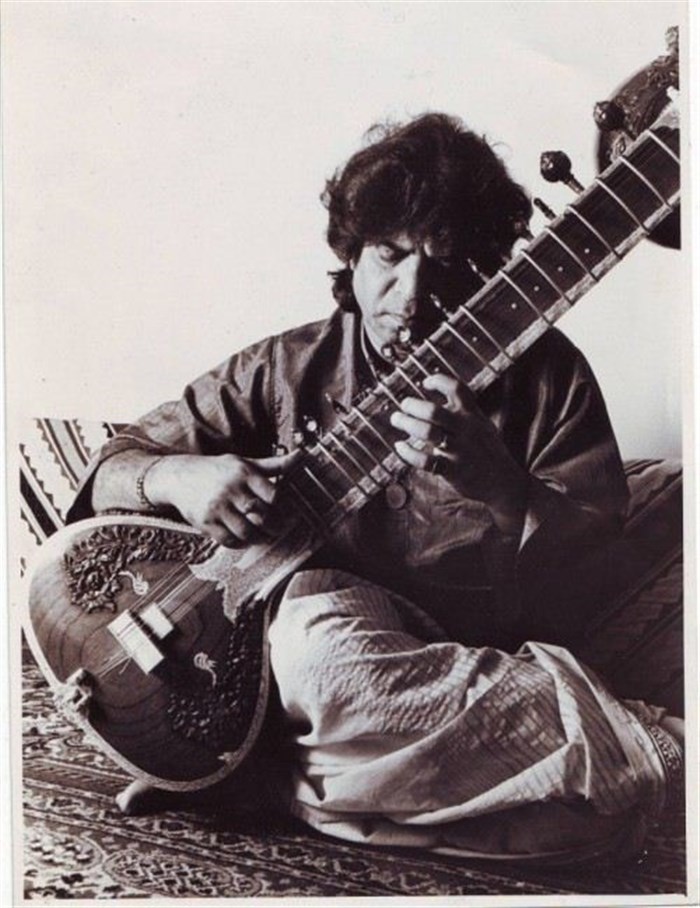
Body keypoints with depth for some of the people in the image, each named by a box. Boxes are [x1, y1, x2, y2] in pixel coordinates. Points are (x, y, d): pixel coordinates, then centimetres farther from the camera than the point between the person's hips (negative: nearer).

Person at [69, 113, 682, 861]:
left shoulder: (541, 372, 4)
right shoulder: (286, 370, 6)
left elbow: (594, 544, -4)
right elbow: (114, 466, 10)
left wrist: (498, 484, -26)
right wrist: (176, 477, -16)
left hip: (502, 654, 0)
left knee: (618, 797, -29)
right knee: (316, 640, -37)